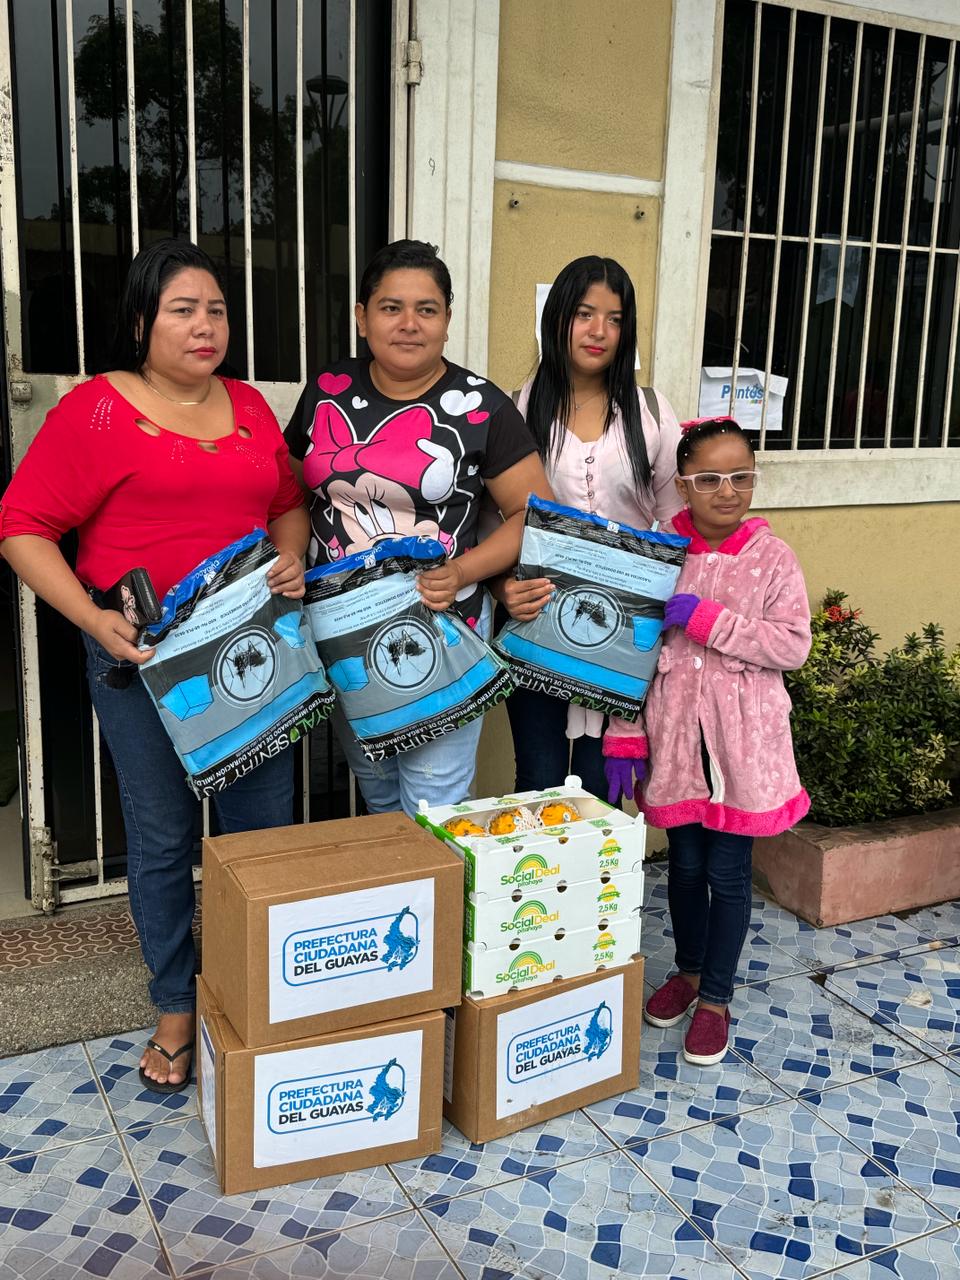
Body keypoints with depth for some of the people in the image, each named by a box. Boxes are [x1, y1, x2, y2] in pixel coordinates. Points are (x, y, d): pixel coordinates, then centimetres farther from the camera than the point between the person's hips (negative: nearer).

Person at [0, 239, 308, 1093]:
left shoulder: (250, 407, 11)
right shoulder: (97, 409, -4)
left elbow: (289, 505, 20)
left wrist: (292, 559, -2)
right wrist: (93, 617, -17)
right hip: (144, 652, -4)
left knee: (268, 829, 9)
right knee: (164, 838, 7)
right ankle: (176, 1013, 26)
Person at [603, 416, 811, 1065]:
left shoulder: (772, 557, -6)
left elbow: (793, 646, -13)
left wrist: (706, 620, -21)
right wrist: (625, 739, -3)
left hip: (744, 739, -2)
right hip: (676, 735, 2)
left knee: (728, 871, 6)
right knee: (685, 862, 16)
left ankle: (716, 998, 24)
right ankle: (688, 971, 38)